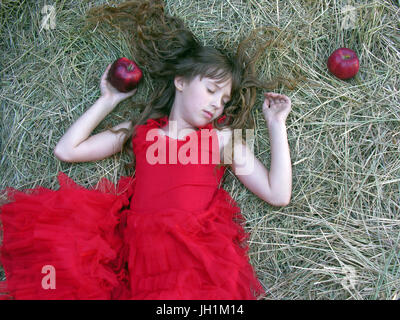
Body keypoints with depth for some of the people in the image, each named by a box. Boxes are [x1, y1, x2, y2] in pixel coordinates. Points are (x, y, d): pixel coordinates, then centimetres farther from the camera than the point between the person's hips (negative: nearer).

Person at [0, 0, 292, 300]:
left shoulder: (223, 138, 15)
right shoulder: (141, 130, 19)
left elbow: (278, 194, 7)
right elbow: (67, 150, 17)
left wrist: (277, 124, 11)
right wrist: (109, 100, 22)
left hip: (194, 251, -2)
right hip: (135, 245, 3)